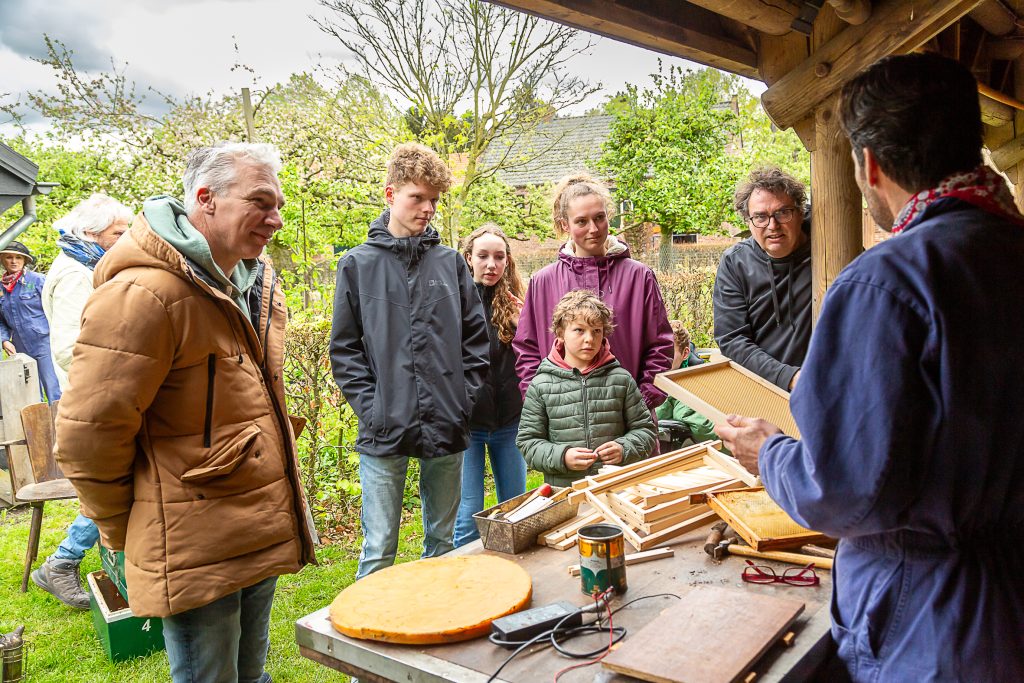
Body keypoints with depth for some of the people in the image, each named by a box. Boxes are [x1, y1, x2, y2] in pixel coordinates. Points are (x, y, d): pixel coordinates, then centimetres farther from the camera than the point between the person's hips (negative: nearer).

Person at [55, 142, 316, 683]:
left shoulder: (259, 281, 6)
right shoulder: (142, 293, -22)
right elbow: (88, 431, -19)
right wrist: (123, 531, -5)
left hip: (264, 533, 8)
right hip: (194, 552, -7)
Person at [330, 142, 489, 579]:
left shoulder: (450, 262, 7)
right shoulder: (358, 264, 1)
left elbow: (476, 337, 9)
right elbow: (344, 348, 1)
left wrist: (464, 396, -1)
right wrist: (369, 405, -8)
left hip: (448, 428, 3)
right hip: (384, 431, -2)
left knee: (443, 540, 17)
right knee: (378, 551, 5)